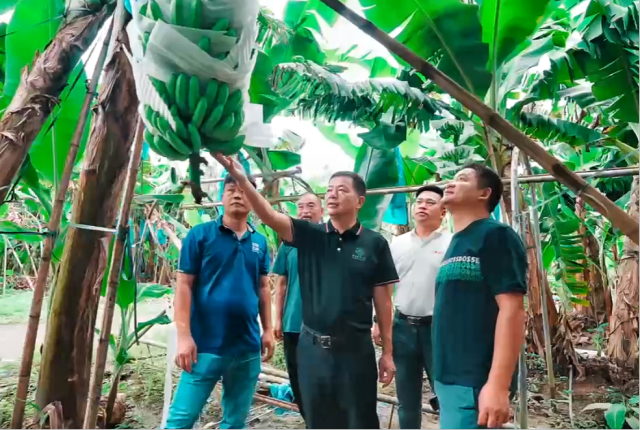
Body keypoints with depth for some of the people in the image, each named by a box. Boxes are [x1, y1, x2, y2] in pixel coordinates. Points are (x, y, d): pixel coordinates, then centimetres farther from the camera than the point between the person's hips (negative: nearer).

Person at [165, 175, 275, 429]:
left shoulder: (260, 242, 7)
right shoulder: (200, 234, -4)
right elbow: (184, 286, -7)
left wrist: (268, 329, 10)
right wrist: (184, 336, -12)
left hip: (248, 346, 4)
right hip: (206, 345, -4)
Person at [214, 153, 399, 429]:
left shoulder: (375, 243, -4)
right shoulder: (309, 235, -1)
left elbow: (382, 300, -1)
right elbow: (269, 216, -15)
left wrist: (387, 352, 0)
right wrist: (239, 177, -29)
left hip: (355, 348, -2)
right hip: (312, 347, 2)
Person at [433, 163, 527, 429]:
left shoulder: (495, 235, -11)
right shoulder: (456, 244, 13)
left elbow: (511, 310, -18)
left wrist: (498, 385, -23)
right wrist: (442, 375, 17)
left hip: (474, 383, -8)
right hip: (448, 378, 8)